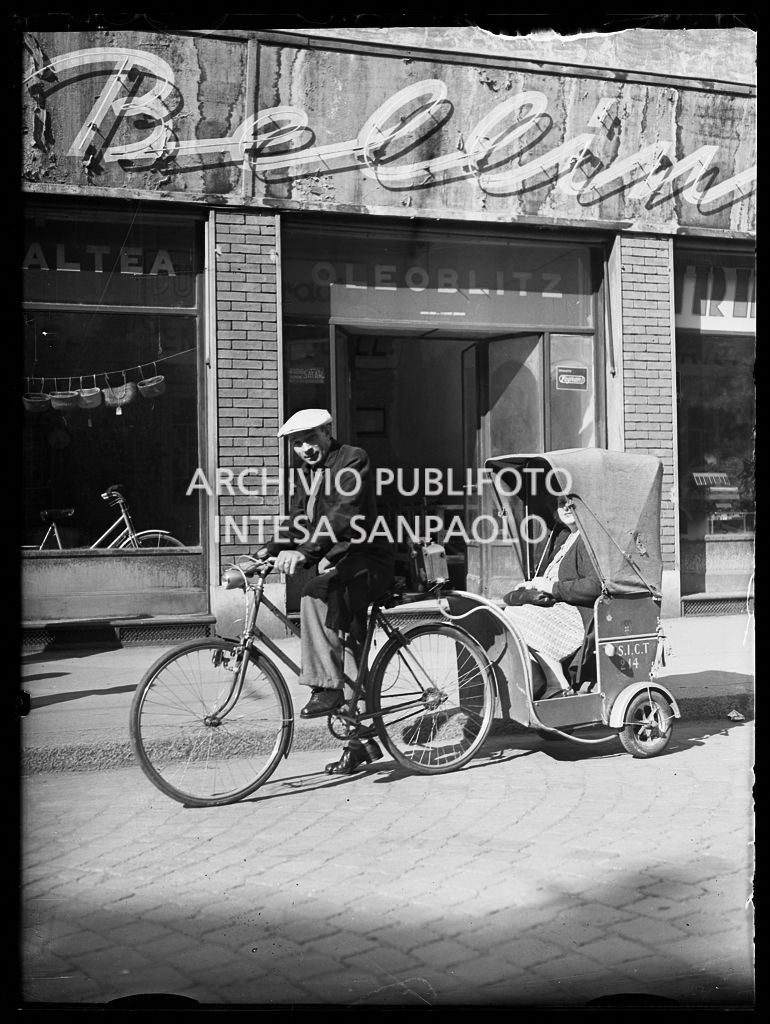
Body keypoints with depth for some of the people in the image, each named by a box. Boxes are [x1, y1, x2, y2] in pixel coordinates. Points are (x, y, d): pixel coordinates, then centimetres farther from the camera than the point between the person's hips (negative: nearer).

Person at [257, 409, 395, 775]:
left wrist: (304, 551, -34)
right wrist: (269, 552, -5)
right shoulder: (305, 476, 18)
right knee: (349, 650, 10)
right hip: (334, 565, 8)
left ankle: (326, 687, -31)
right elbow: (298, 531, 16)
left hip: (365, 560, -8)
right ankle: (363, 740, 20)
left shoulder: (353, 459, -7)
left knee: (314, 594, -35)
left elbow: (344, 514, -23)